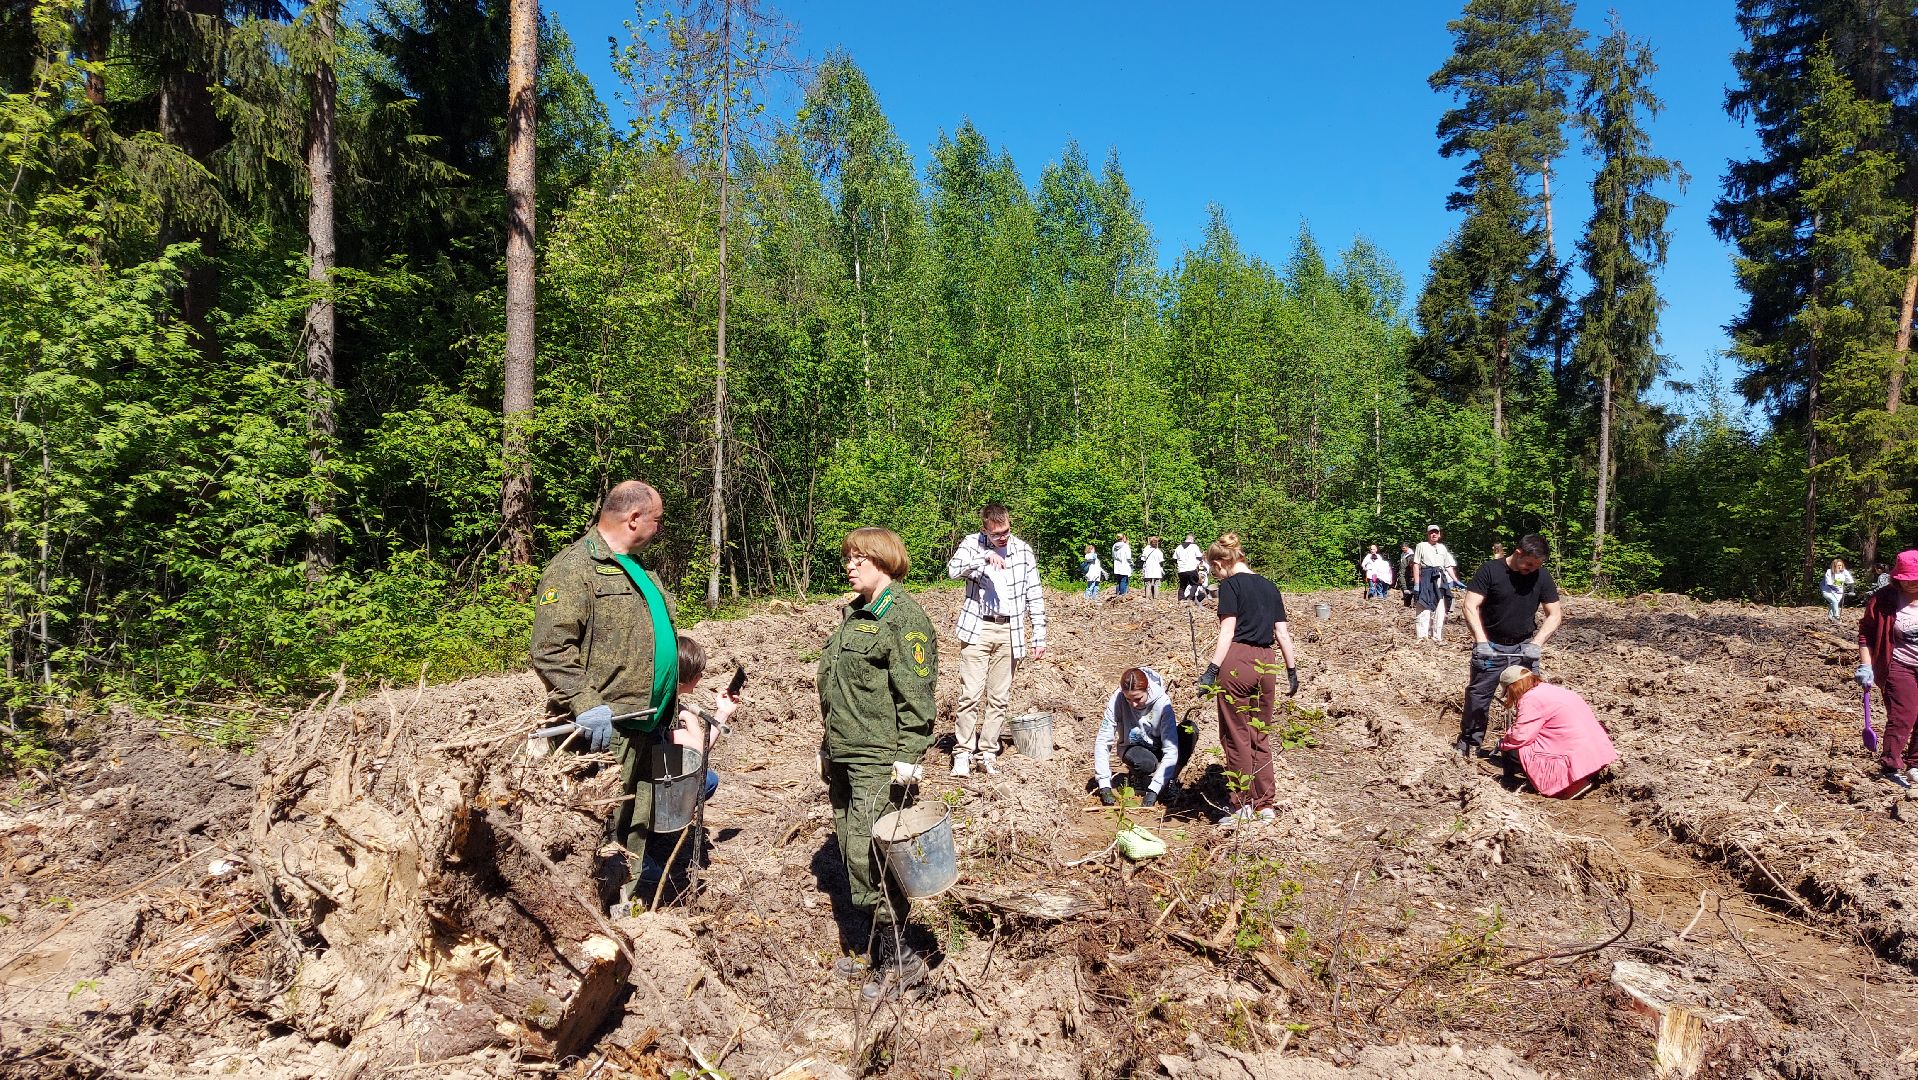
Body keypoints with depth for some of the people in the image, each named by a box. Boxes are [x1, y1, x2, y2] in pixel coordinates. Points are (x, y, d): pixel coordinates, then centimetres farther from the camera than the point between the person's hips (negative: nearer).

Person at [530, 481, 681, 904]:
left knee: (639, 829, 17)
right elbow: (551, 649, -21)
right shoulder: (574, 568, -12)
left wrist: (669, 706, 26)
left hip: (646, 729, 9)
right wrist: (585, 705, -29)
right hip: (605, 732, -9)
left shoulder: (638, 568, 19)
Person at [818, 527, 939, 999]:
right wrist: (828, 746, 23)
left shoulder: (904, 616, -12)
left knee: (869, 857, -9)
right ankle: (877, 938, 27)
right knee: (850, 851, 13)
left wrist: (908, 759, -20)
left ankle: (897, 958, 4)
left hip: (880, 762, -9)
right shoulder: (854, 613, 16)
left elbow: (915, 694, -17)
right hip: (844, 756, 9)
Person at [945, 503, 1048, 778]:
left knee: (1000, 698, 7)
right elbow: (953, 569, -20)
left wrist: (1040, 636, 2)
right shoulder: (973, 544, 0)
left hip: (1009, 631, 2)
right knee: (971, 694, -6)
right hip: (978, 629, -2)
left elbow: (1035, 594, 5)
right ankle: (962, 754, 2)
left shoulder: (1022, 549, 3)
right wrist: (985, 557, -31)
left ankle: (988, 753, 15)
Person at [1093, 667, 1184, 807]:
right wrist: (1105, 786, -31)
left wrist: (1153, 790, -39)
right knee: (1145, 763, -38)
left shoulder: (1162, 702, -29)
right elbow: (1102, 741, -23)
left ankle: (1169, 781, -9)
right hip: (1132, 747, 0)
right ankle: (1138, 775, 1)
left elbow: (1171, 750, -32)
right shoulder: (1117, 700, -27)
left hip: (1158, 747, 1)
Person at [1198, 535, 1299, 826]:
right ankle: (1265, 805, 18)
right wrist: (1292, 669, 19)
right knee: (1260, 737, 15)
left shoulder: (1230, 585, -4)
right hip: (1267, 663, 6)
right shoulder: (1269, 586, 15)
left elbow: (1228, 631, -13)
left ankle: (1243, 806, 8)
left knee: (1237, 737, 3)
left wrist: (1212, 670, -16)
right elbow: (1282, 632, 14)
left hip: (1237, 661, -6)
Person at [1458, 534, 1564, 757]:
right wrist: (1481, 640, -23)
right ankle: (1468, 743, 15)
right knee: (1478, 696, 2)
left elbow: (1555, 614, 1)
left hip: (1524, 647, 2)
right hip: (1491, 646, -2)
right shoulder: (1491, 570, -10)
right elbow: (1471, 606, -13)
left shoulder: (1542, 576, -1)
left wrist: (1536, 643, -12)